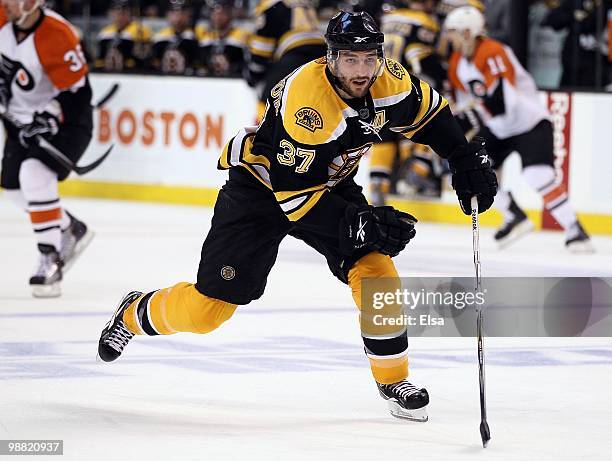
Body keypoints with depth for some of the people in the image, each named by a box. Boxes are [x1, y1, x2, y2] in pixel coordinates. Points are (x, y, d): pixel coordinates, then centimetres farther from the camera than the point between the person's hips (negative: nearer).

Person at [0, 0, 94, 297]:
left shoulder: (56, 36, -30)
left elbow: (77, 92, -25)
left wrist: (46, 119, -29)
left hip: (65, 123, -9)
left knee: (34, 173, -28)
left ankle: (50, 259, -23)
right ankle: (71, 231, 35)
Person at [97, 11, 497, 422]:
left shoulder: (388, 81, -17)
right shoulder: (305, 99, -36)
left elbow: (430, 111, 6)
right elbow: (294, 193, -33)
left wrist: (467, 158, -4)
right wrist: (356, 223, -37)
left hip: (330, 183, 5)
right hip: (261, 185, -5)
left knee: (375, 271, -16)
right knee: (208, 308, -4)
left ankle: (393, 380, 1)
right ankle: (134, 314, 26)